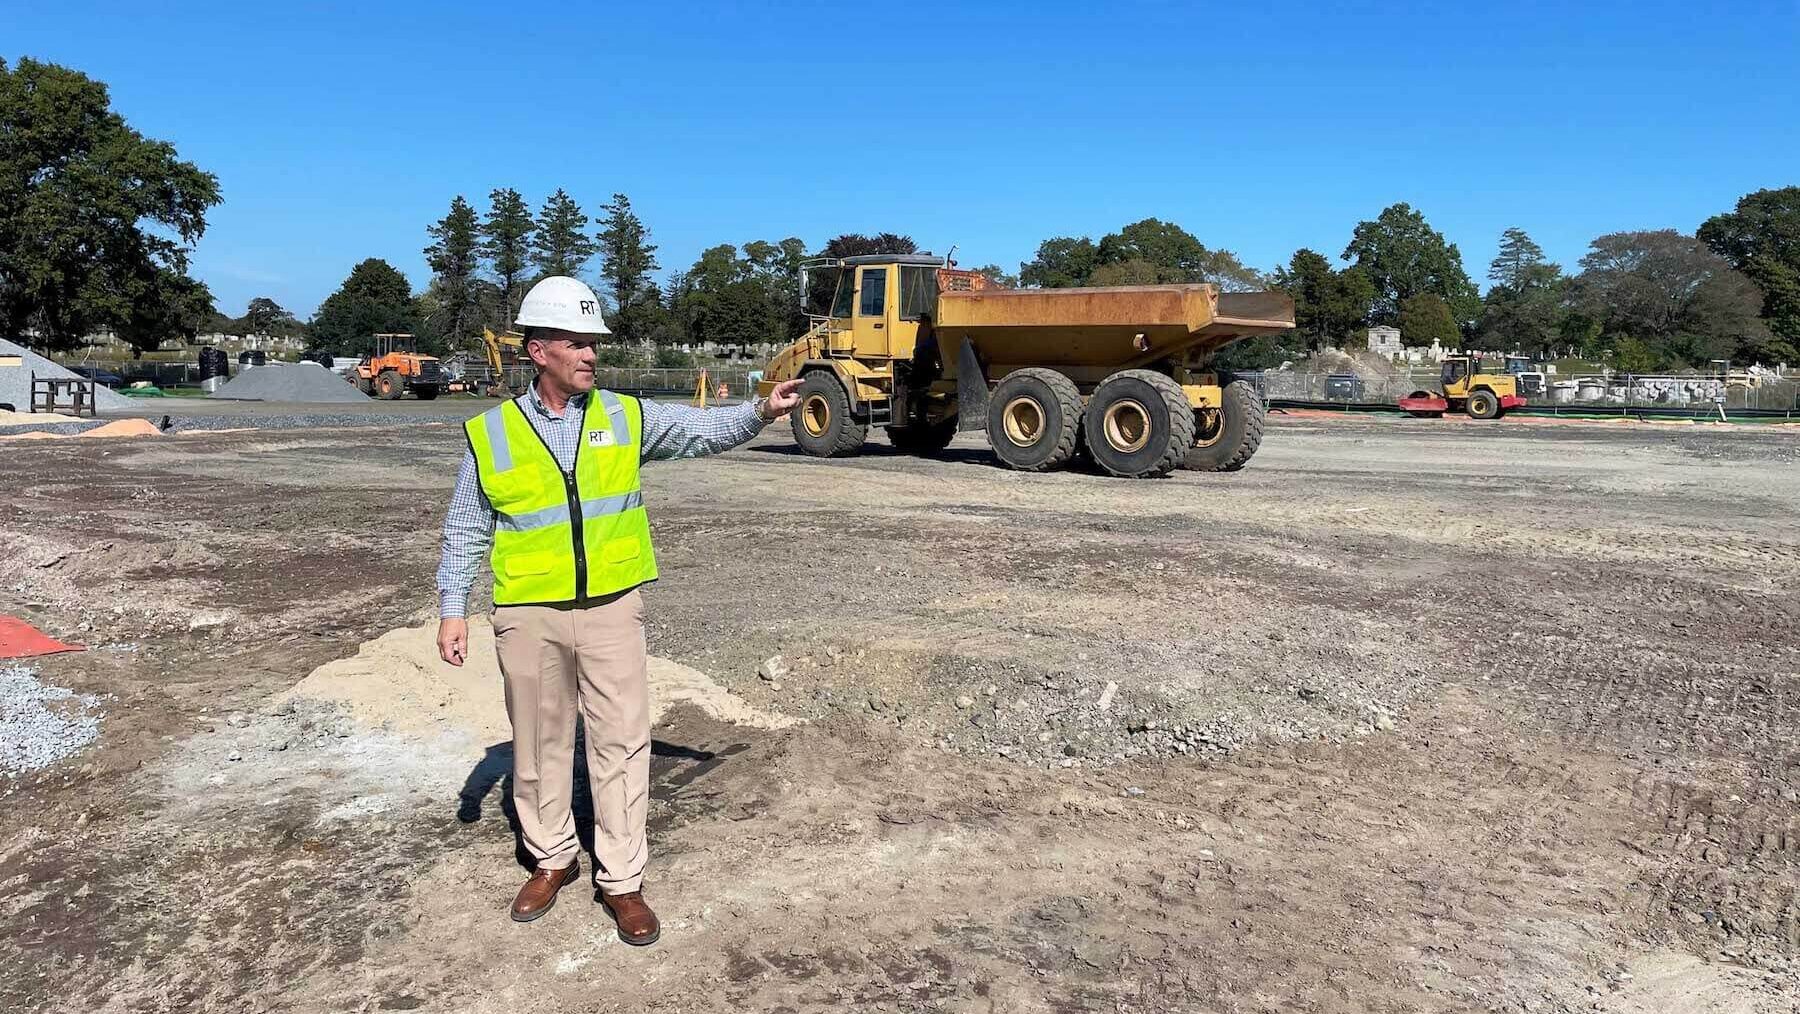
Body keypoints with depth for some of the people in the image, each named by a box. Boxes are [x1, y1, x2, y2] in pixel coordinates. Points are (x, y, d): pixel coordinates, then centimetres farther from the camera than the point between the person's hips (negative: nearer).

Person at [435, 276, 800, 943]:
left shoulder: (626, 417, 2)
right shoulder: (491, 433, -1)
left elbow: (701, 430, -7)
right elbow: (465, 531, 5)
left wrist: (759, 413, -25)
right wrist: (452, 610, 2)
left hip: (612, 609, 0)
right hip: (529, 616, 0)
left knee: (622, 742, 2)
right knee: (540, 743, 13)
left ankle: (621, 880, 16)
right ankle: (553, 858, 34)